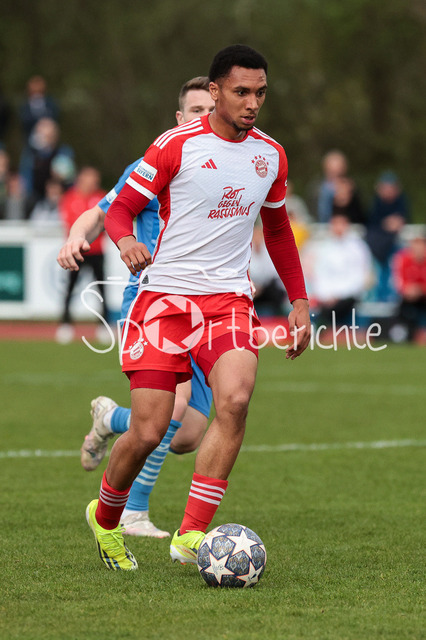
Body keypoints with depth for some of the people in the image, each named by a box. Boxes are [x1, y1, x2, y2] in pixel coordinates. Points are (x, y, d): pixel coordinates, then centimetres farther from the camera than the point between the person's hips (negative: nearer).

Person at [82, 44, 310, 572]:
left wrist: (298, 302, 21)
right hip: (164, 296, -3)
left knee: (235, 400, -25)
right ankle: (105, 518, 24)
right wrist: (126, 241, -24)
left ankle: (190, 536, -21)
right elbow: (119, 209, -1)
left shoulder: (271, 156, 10)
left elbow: (277, 230, 25)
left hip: (228, 300, 3)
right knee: (148, 433, -7)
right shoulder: (177, 145, -4)